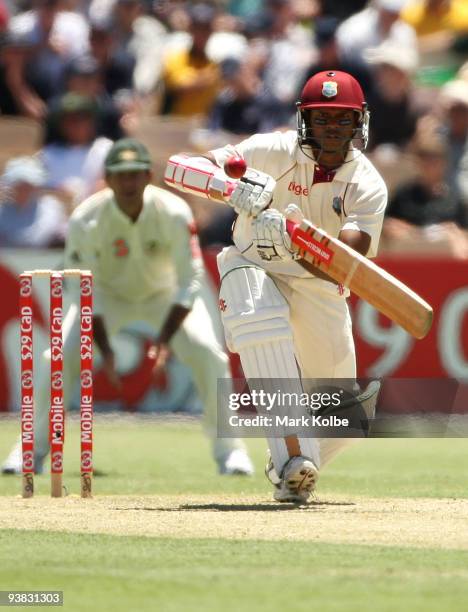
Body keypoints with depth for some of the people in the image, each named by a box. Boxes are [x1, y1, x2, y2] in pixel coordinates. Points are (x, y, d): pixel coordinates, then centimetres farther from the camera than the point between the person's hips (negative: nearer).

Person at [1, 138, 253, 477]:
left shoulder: (174, 213, -30)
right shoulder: (86, 219, -29)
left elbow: (190, 281, -25)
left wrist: (165, 339, -34)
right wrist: (104, 349, -28)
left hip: (165, 293, 0)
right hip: (107, 294, 0)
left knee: (208, 353, -20)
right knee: (59, 358, -16)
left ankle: (228, 449, -4)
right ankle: (35, 448, 2)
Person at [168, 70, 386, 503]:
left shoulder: (368, 186, -16)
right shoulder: (275, 152, -18)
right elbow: (184, 170, -27)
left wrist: (292, 244, -48)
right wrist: (234, 188, -48)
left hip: (319, 288, 3)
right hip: (254, 268, -2)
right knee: (261, 320, -39)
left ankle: (290, 474, 34)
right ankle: (294, 454, -43)